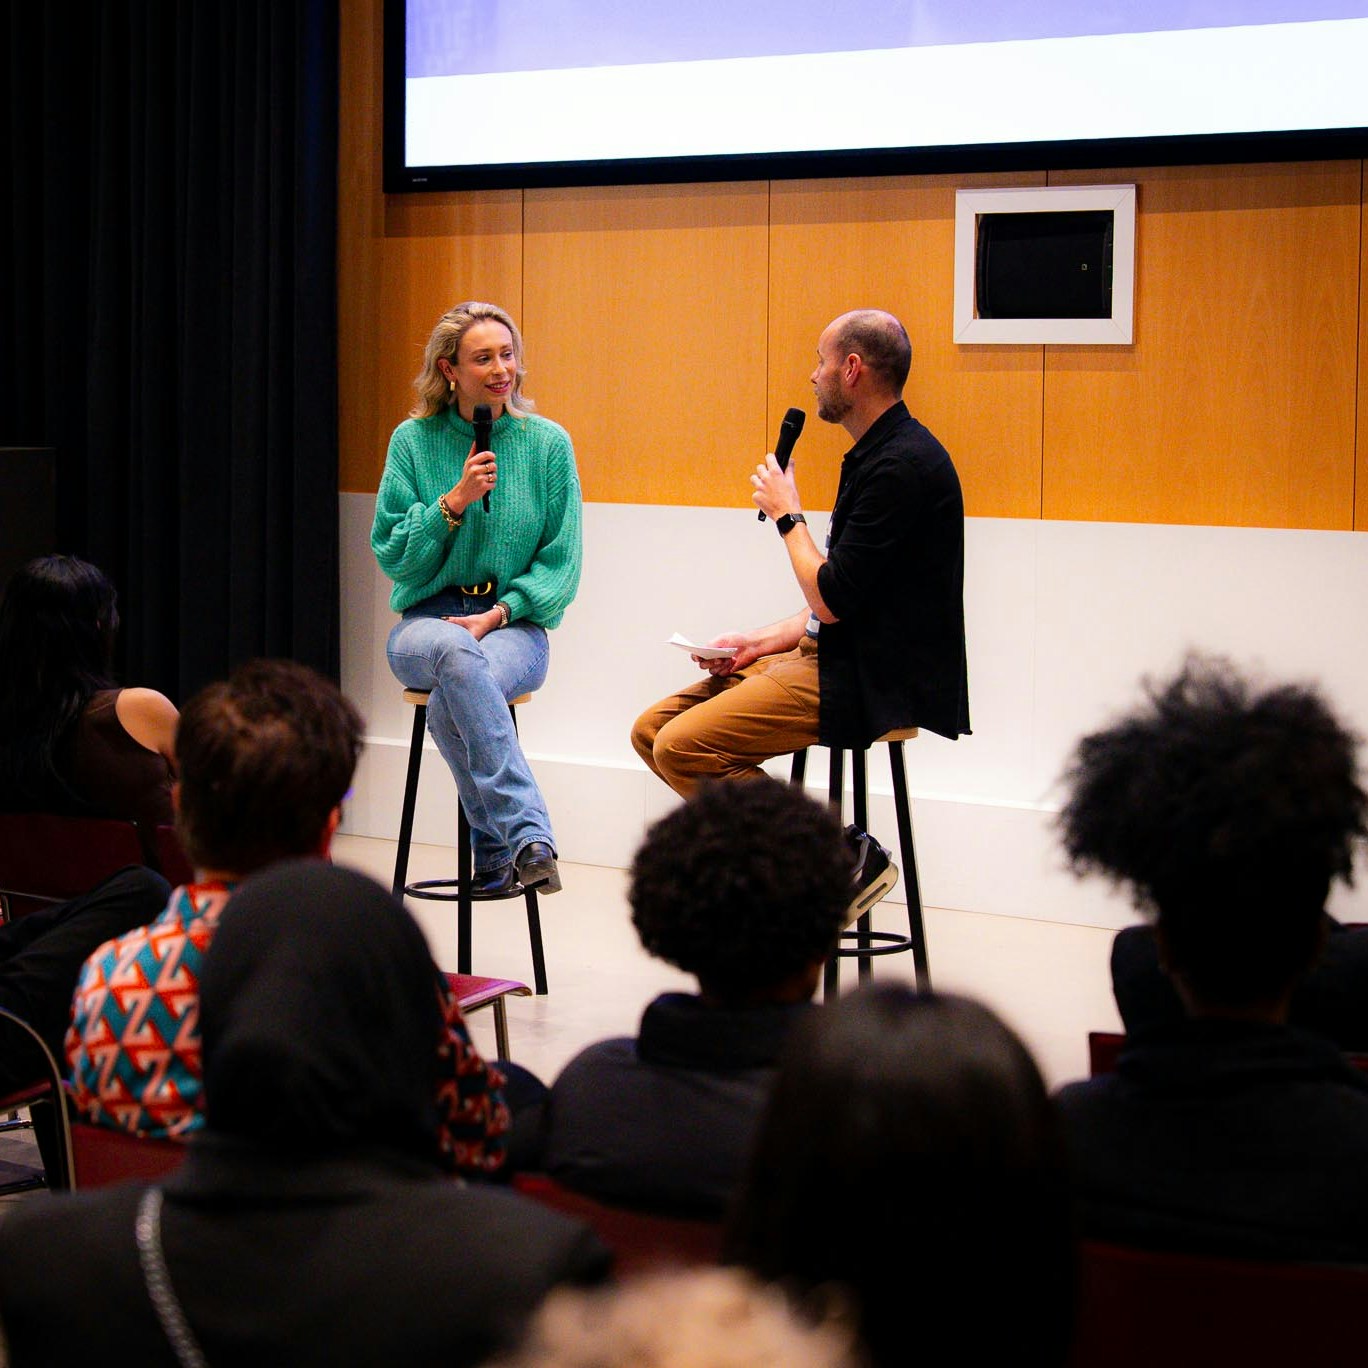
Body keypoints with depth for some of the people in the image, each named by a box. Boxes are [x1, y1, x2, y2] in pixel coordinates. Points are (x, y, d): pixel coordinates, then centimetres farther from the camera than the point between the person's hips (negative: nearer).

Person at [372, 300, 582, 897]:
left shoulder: (548, 443, 4)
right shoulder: (413, 441, 4)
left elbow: (560, 562, 3)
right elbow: (391, 553, 3)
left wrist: (499, 613, -11)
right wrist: (453, 502, -11)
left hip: (515, 625, 0)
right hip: (426, 619, 0)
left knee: (451, 703, -36)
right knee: (457, 654, -39)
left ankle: (497, 850, -29)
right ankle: (529, 834, -47)